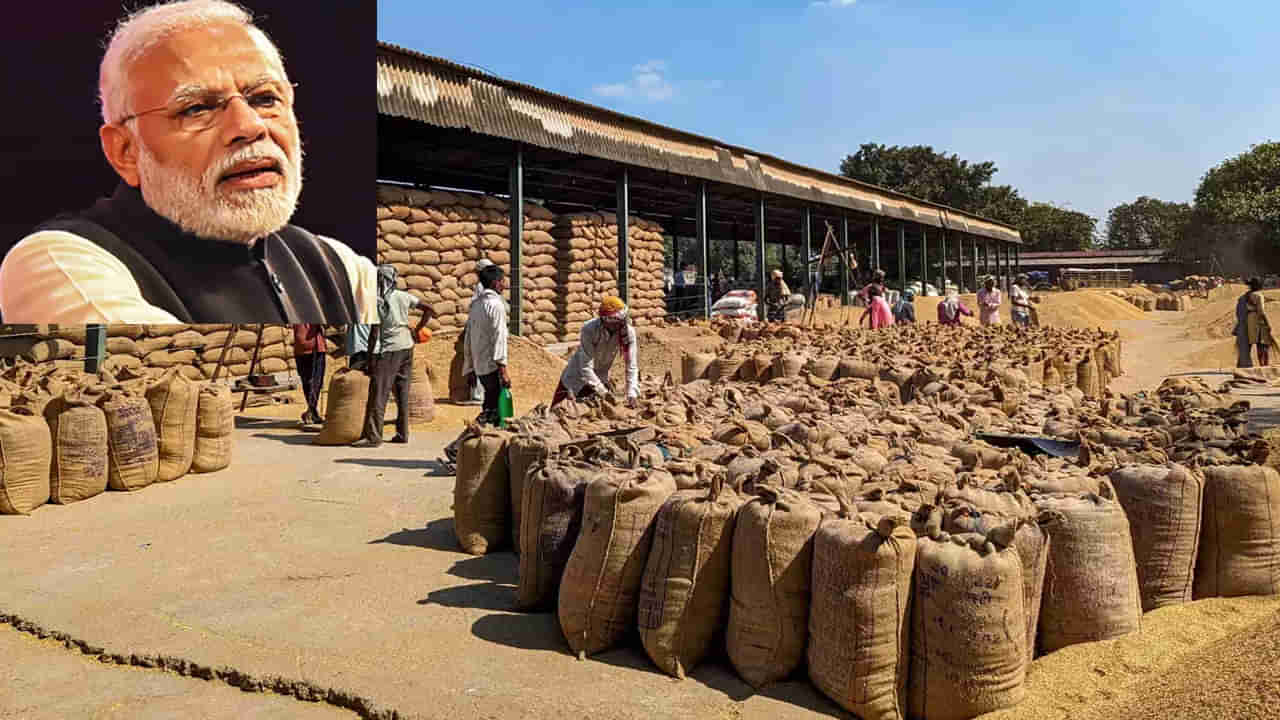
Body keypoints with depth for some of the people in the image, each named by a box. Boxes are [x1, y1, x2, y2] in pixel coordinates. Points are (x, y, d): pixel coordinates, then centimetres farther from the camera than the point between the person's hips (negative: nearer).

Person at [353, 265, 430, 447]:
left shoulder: (377, 302, -10)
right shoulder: (403, 296, 5)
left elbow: (374, 333, -12)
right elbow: (428, 310, 7)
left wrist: (370, 359, -8)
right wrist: (416, 330, 11)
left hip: (389, 350, -6)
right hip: (407, 346, 6)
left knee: (378, 393, -3)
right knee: (402, 392, 11)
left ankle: (372, 435, -4)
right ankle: (402, 433, 14)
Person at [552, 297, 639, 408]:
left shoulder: (628, 331, -21)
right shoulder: (589, 329, -31)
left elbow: (632, 366, -19)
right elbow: (586, 367, -31)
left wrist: (631, 394, -30)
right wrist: (603, 392, -33)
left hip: (601, 378, 4)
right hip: (577, 376, -3)